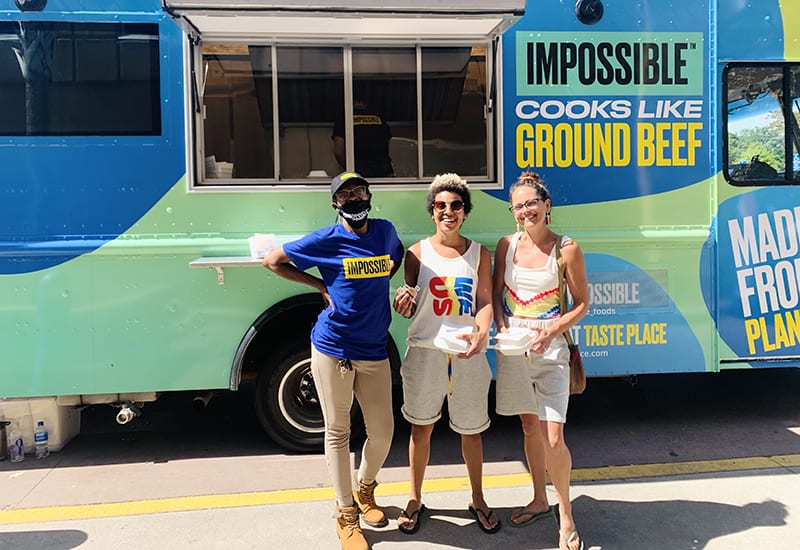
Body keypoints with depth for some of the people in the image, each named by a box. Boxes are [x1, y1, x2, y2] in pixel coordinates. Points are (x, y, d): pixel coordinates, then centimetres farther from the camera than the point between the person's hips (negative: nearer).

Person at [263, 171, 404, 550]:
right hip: (333, 348, -3)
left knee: (382, 430, 9)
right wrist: (320, 285, -3)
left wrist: (379, 284, 10)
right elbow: (272, 260, 3)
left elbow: (397, 256, 29)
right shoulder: (325, 241, -6)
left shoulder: (385, 231, 5)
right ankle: (346, 514, 24)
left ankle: (364, 488, 39)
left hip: (374, 350, 4)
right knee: (337, 431, 6)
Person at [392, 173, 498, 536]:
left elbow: (485, 302, -3)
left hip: (467, 353, 1)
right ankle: (415, 500, 32)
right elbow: (409, 310, 2)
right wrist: (403, 303, -22)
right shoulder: (417, 253, 0)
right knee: (421, 426, 12)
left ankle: (478, 500, 34)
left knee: (471, 430, 13)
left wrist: (481, 334, -23)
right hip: (424, 351, 0)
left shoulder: (479, 254, 4)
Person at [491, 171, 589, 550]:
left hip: (549, 348, -4)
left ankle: (565, 512, 19)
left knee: (553, 438, -6)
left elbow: (582, 304, -3)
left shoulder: (566, 249, -8)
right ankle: (539, 500, 35)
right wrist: (501, 326, -7)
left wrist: (550, 331, -17)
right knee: (529, 426, 16)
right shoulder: (507, 245, 3)